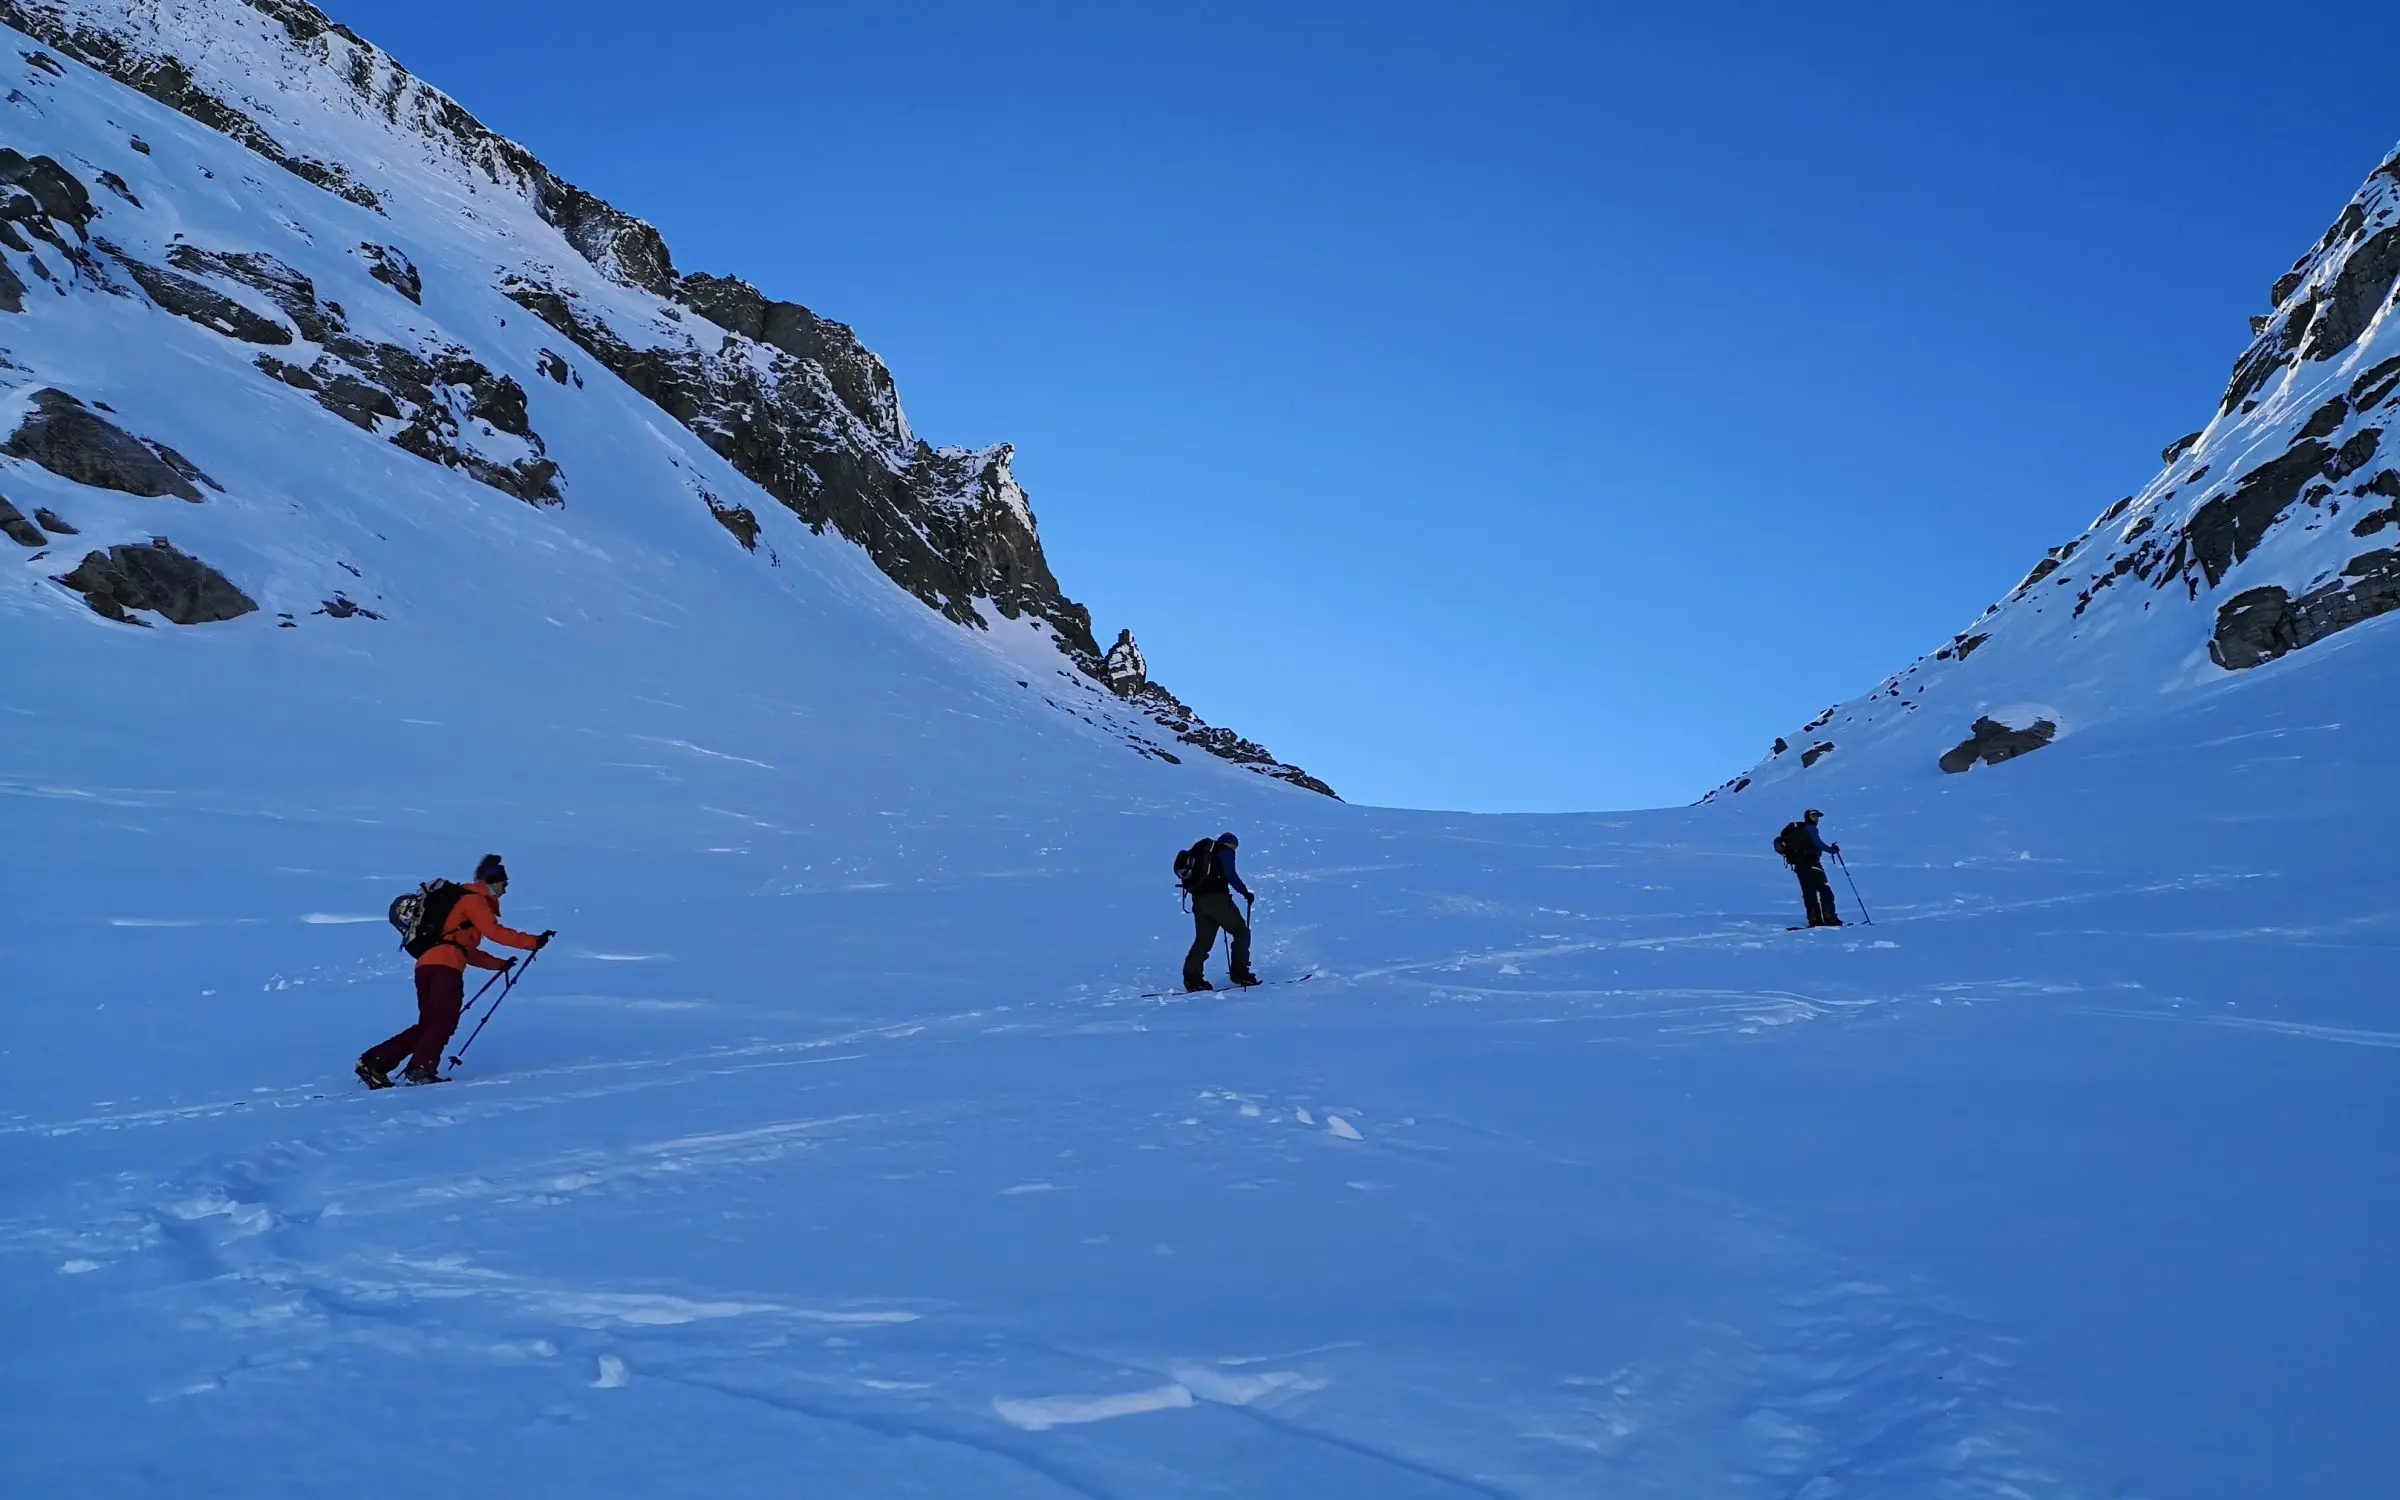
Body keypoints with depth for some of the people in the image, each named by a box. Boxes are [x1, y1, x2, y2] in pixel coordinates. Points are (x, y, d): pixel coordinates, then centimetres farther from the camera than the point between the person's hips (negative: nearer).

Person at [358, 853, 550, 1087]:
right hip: (444, 966, -9)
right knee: (446, 1020, -12)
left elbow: (467, 950, 33)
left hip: (427, 964, 9)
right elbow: (494, 932, -12)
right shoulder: (473, 900, 2)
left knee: (428, 1025, 8)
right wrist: (533, 941, -12)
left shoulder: (467, 900, 32)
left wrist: (499, 964, 29)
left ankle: (374, 1062, 4)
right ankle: (421, 1069, -22)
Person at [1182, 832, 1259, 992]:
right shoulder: (1225, 851, 5)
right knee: (1241, 931, 3)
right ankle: (1239, 972, -2)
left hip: (1199, 900, 7)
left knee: (1203, 938, 11)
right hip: (1216, 897, -7)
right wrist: (1245, 892, -3)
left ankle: (1191, 976, 2)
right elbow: (1231, 875, -9)